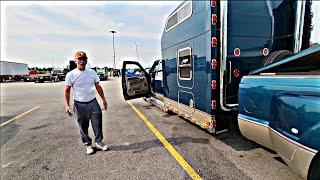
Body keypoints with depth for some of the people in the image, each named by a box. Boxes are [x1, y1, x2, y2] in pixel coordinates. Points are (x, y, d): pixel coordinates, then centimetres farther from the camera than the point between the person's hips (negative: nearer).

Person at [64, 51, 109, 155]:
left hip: (93, 103, 2)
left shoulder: (92, 72, 4)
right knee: (83, 127, 8)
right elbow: (67, 91, -3)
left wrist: (103, 99, 5)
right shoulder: (71, 75, -4)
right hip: (80, 105, -2)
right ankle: (88, 145, 25)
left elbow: (98, 87, 9)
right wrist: (67, 105, -11)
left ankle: (98, 142, 22)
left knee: (98, 124, 5)